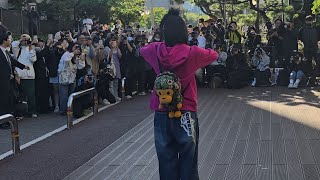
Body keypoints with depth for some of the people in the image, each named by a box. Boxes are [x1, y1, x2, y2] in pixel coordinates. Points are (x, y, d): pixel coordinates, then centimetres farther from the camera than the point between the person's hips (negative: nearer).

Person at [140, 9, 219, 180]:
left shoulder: (156, 51, -4)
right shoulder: (192, 52, -10)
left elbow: (143, 49, 20)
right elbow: (214, 55, 10)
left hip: (161, 114, 2)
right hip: (186, 114, -2)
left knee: (166, 161, 9)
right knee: (188, 162, 7)